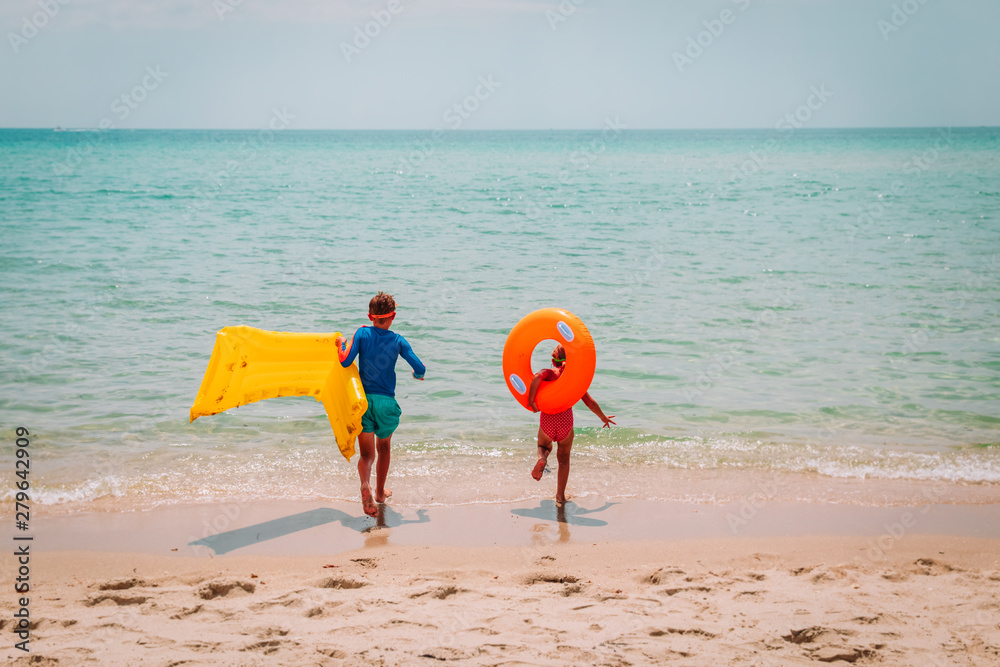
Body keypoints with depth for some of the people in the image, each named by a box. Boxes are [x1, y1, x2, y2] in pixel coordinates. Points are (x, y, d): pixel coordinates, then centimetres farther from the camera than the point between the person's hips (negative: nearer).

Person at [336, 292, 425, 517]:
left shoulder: (362, 333, -4)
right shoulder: (398, 341, -2)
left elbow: (345, 361, -12)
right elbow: (420, 368, -5)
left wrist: (341, 344, 7)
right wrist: (417, 375, 19)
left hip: (364, 399, 0)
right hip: (387, 402, 1)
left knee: (367, 453, 2)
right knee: (384, 447, 24)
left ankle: (365, 484, -28)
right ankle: (380, 492, 34)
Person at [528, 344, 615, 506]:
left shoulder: (548, 373, 1)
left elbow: (537, 377, -25)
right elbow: (590, 402, 8)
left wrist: (531, 400, -19)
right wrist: (604, 418, 23)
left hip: (547, 421, 0)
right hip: (566, 421, 0)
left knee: (544, 446, 30)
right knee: (564, 459, 20)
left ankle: (542, 458, -6)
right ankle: (560, 496, 17)